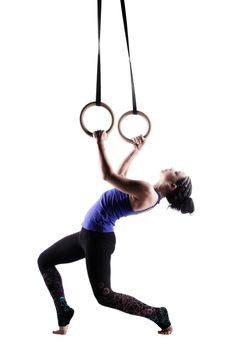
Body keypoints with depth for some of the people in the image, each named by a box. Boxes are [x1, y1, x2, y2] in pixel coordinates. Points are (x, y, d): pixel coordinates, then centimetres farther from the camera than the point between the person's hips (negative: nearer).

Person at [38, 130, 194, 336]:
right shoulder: (150, 193, 8)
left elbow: (109, 175, -21)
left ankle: (158, 314, 7)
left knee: (105, 296, -8)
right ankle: (64, 312, 13)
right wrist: (136, 150, 25)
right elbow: (122, 175, 25)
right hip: (89, 234, 10)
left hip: (98, 238, -10)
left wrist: (101, 143, -11)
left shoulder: (147, 192, -21)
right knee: (44, 261, 16)